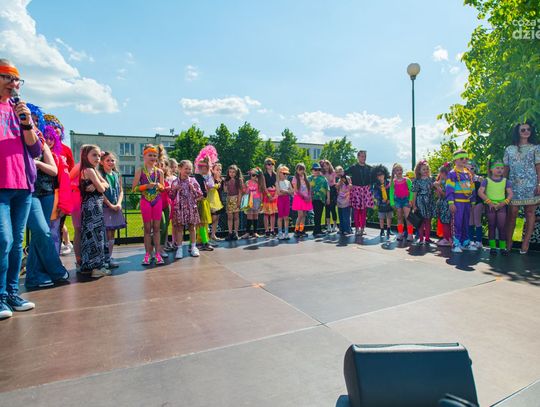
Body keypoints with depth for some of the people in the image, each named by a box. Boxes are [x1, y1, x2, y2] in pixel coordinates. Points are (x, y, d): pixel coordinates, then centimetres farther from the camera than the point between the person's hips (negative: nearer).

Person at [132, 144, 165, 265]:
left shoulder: (159, 171, 6)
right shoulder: (140, 171, -2)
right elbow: (134, 188, -5)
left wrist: (159, 186, -9)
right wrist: (146, 186, -19)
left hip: (157, 201, 2)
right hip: (145, 201, -2)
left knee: (156, 228, 6)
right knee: (147, 228, 6)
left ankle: (157, 254, 11)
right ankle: (147, 254, 14)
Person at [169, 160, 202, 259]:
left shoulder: (193, 181, 1)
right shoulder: (175, 182, 1)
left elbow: (199, 195, 1)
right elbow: (171, 197, 4)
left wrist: (193, 189, -15)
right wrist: (174, 189, -13)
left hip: (191, 207, 1)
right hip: (179, 208, 0)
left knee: (192, 227, 9)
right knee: (179, 228, 3)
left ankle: (193, 247, 20)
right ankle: (179, 248, 11)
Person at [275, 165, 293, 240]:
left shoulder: (288, 182, 10)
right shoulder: (278, 182, -3)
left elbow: (292, 192, 1)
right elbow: (279, 193, -15)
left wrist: (283, 191, -11)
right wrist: (287, 192, -9)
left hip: (287, 199, 4)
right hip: (280, 200, -3)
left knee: (286, 217, 4)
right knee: (280, 217, 1)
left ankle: (286, 233, 10)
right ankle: (280, 233, 6)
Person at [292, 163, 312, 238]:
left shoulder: (305, 178, 13)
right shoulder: (295, 179, -2)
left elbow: (309, 188, 12)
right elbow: (295, 190, -9)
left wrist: (309, 196, -4)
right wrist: (303, 196, -15)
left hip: (306, 198, 5)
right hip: (299, 198, -5)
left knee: (304, 215, 4)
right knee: (300, 215, -12)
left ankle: (301, 230, 9)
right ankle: (296, 230, -2)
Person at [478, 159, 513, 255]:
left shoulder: (506, 181, 7)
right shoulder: (486, 180, 0)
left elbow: (510, 194, 1)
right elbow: (480, 192, -9)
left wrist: (504, 202, -16)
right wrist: (489, 202, -18)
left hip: (501, 206, 1)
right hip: (490, 206, -1)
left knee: (501, 226, -2)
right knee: (491, 226, 5)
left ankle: (503, 247, 5)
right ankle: (492, 246, 10)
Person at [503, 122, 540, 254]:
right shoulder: (509, 149, 12)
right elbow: (506, 169, 10)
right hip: (514, 185, 0)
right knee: (512, 213, -3)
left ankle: (525, 243, 4)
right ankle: (508, 242, 1)